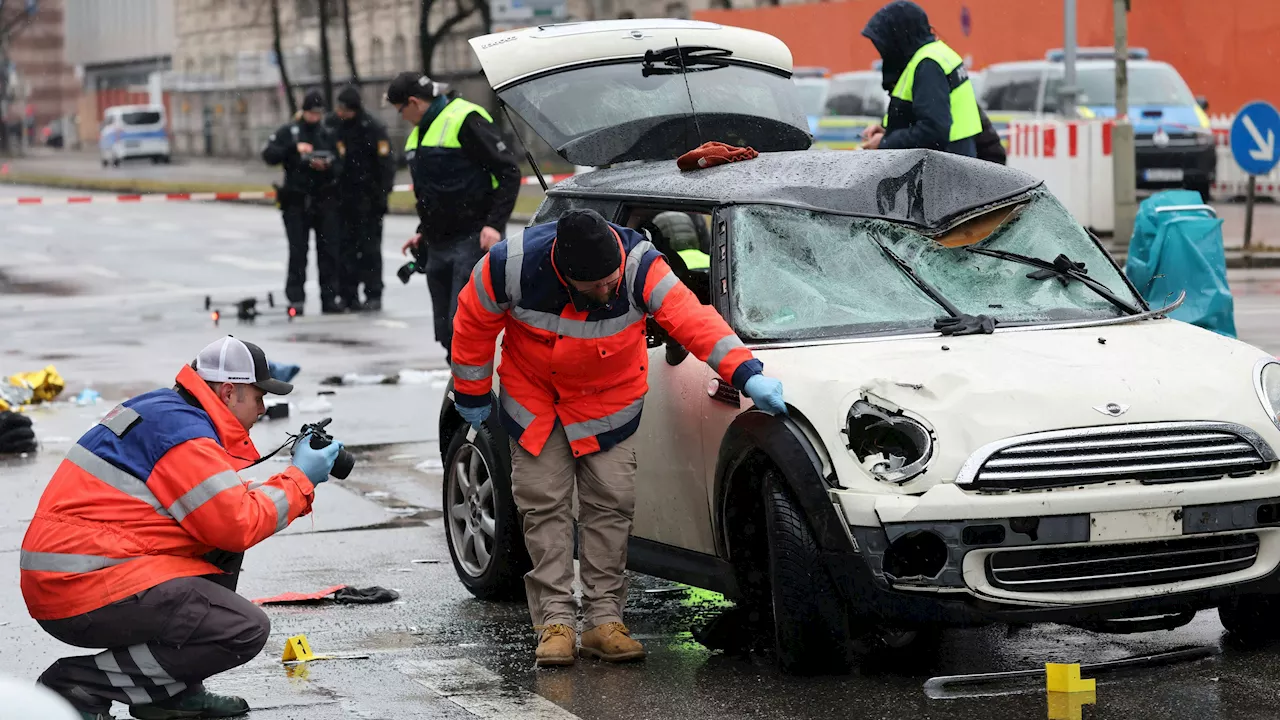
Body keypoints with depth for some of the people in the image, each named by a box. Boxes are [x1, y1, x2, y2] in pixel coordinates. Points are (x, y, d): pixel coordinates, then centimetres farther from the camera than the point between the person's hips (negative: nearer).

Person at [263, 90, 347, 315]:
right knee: (297, 252, -3)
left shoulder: (328, 135, 10)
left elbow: (339, 167, 5)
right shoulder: (288, 133, 2)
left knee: (329, 250, 1)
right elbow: (268, 155, -10)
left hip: (325, 201, 2)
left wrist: (327, 167, -17)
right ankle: (295, 299, 1)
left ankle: (331, 297, 6)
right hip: (296, 201, -2)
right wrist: (294, 148, -22)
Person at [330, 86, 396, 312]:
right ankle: (348, 296, 11)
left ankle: (373, 295, 2)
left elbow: (386, 163, -9)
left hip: (368, 199, -5)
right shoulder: (333, 125, 5)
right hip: (342, 198, 5)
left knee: (369, 248, -2)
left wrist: (382, 194, -13)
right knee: (345, 248, 6)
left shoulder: (373, 128, -8)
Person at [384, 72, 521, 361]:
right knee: (446, 330, 8)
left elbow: (508, 172, -13)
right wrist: (424, 232, 20)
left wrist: (494, 223, -20)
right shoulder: (419, 132, 18)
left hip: (473, 240, -9)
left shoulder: (465, 120, -11)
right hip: (438, 246, 9)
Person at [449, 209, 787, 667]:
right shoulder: (513, 266, -28)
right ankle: (555, 622, 0)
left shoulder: (639, 265, -30)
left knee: (611, 502, -4)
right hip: (534, 397, 0)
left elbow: (691, 318, -37)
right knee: (543, 504, -4)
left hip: (610, 399, 0)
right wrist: (471, 394, 1)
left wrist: (746, 373, -49)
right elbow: (474, 322, -10)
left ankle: (604, 621, 3)